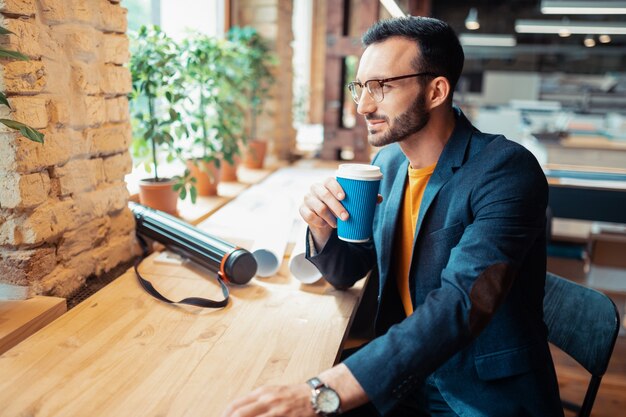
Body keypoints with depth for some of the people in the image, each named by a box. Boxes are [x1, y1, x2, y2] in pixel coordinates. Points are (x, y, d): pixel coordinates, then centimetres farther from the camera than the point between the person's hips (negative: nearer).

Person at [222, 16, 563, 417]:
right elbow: (346, 272, 9)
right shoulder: (388, 163, 1)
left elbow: (461, 305, -31)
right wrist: (322, 226, -13)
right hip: (403, 378, 5)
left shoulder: (506, 171, -19)